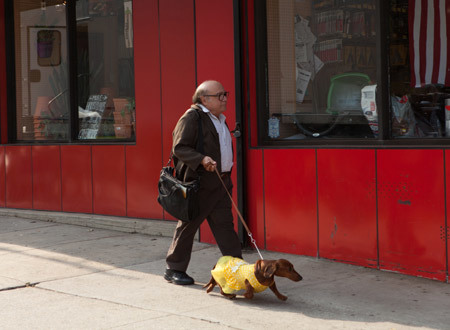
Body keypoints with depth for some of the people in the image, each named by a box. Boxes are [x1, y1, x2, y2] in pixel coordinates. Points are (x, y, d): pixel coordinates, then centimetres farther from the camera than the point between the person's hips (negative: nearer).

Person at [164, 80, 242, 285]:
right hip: (199, 183, -8)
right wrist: (202, 160, -29)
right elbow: (179, 147, -16)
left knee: (224, 224, 5)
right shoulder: (192, 117, -11)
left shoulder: (219, 119, 18)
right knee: (188, 225, 1)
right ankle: (173, 269, 13)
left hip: (221, 182, 8)